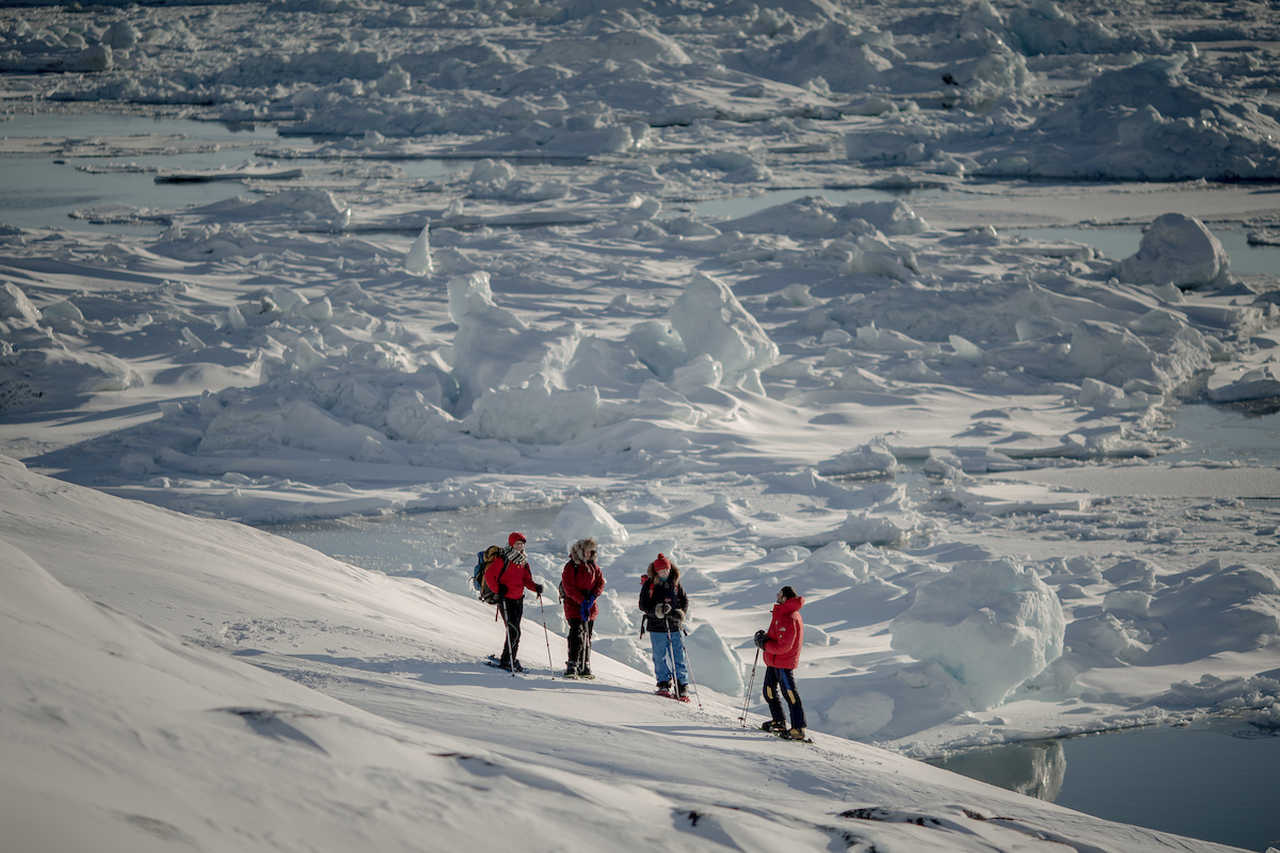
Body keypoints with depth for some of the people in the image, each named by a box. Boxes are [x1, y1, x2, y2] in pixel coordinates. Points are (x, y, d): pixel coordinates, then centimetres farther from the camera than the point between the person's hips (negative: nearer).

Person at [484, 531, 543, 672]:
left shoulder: (523, 561, 11)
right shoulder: (502, 560, -11)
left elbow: (527, 580, 12)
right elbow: (489, 575, -12)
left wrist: (535, 587, -8)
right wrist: (498, 589, -22)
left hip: (518, 600, 7)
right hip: (505, 599, -7)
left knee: (515, 632, 11)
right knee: (514, 631, -11)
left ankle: (512, 660, 21)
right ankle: (506, 660, -1)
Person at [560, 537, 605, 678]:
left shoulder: (593, 566, 11)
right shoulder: (571, 566, -7)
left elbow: (600, 582, 8)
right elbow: (569, 587, -14)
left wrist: (592, 597, -9)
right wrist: (582, 601, -20)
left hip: (590, 607, 6)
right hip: (574, 605, -6)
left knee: (587, 636, 10)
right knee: (578, 635, -17)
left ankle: (585, 667, 17)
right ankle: (572, 667, -18)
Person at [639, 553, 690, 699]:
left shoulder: (675, 583, 3)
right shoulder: (649, 584, -4)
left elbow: (684, 600, 12)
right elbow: (643, 605, -3)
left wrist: (680, 613, -8)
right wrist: (657, 610, -20)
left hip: (674, 626, 2)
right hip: (657, 628, -2)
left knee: (678, 657, 0)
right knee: (660, 657, 3)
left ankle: (682, 686, 4)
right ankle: (664, 683, 16)